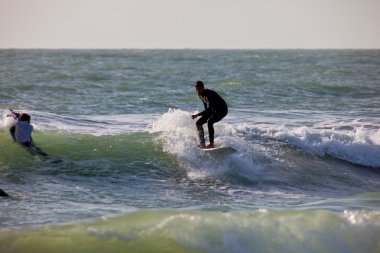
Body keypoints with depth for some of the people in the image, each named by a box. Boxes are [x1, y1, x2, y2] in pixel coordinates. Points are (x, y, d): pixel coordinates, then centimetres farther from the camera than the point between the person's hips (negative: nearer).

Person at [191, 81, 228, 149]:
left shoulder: (209, 94, -30)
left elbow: (209, 108, -39)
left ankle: (211, 144, -30)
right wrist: (205, 116, 19)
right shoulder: (200, 95, -4)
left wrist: (197, 115, -44)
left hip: (222, 109, -9)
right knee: (198, 123, 2)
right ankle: (202, 143, 5)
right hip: (213, 110, 9)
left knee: (209, 121, -32)